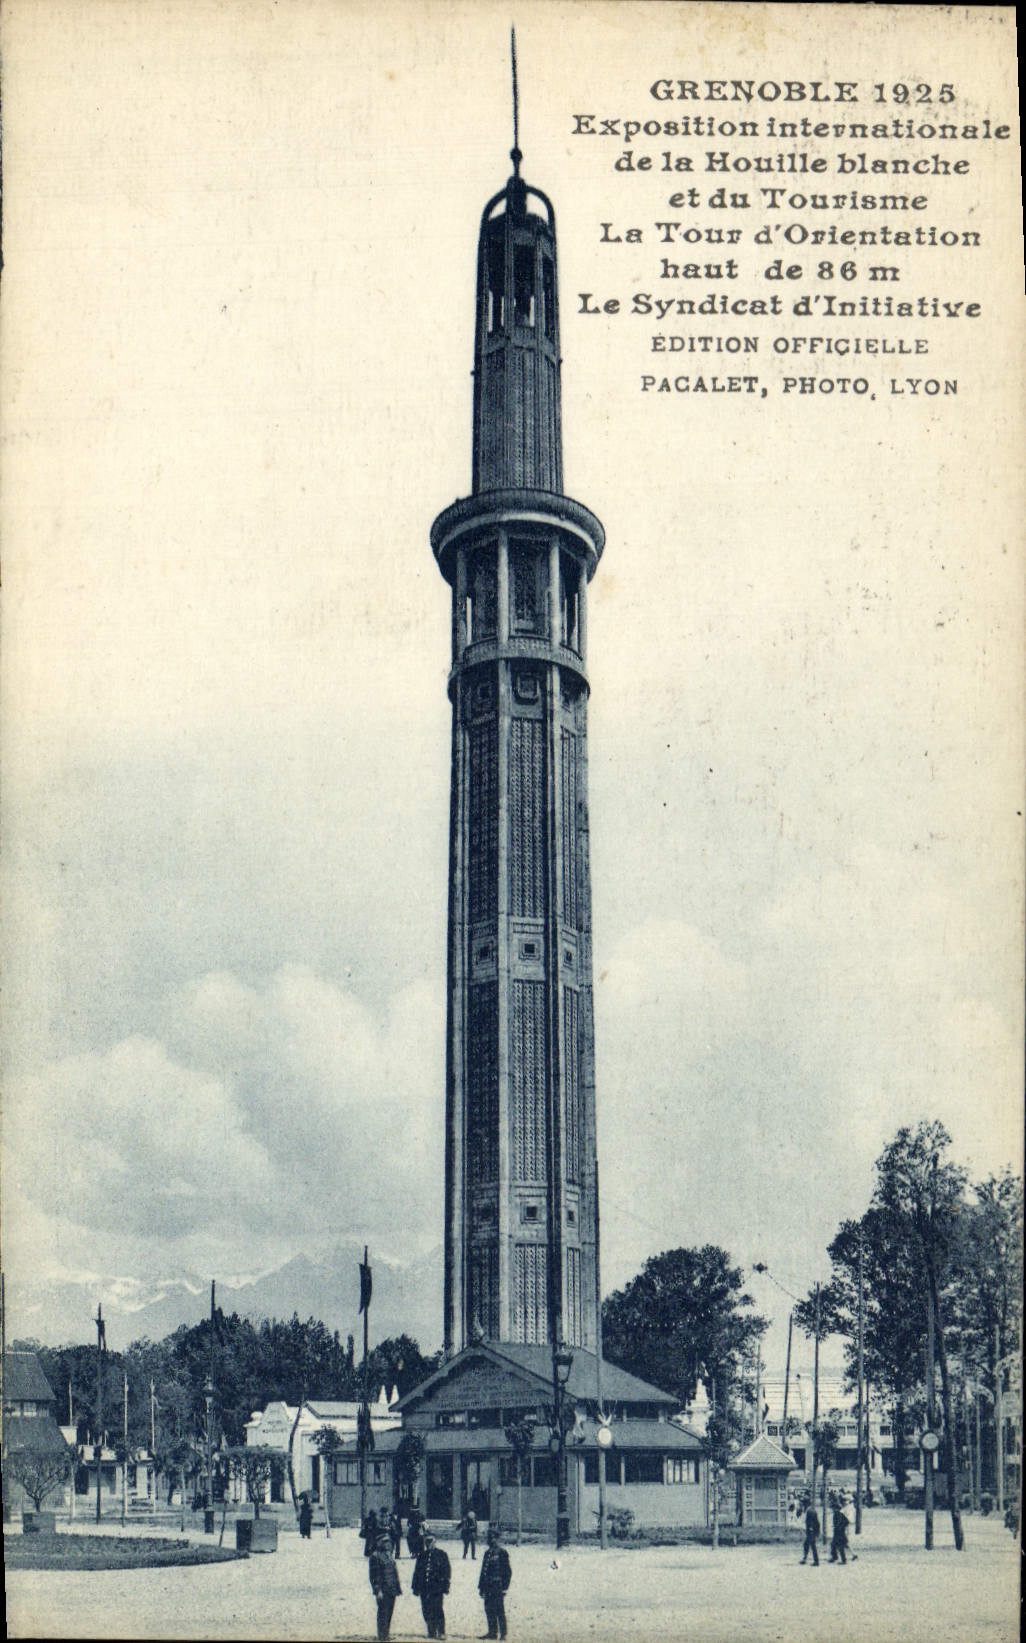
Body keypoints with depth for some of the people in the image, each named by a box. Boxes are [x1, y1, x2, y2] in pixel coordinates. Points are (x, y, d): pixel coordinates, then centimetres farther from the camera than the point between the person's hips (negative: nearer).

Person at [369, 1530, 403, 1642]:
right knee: (383, 1614, -6)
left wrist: (398, 1588, 19)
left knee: (389, 1613, 12)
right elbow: (374, 1574, -14)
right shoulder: (375, 1556, -10)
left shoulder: (389, 1555, 16)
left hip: (392, 1590, 8)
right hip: (383, 1591, -8)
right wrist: (377, 1590, -18)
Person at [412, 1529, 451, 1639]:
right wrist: (416, 1587, 12)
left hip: (437, 1589, -4)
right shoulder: (422, 1556, 16)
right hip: (424, 1588, 4)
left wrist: (445, 1586, -7)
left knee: (439, 1611, -9)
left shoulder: (442, 1554, 4)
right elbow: (416, 1572, 19)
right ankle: (431, 1633, 14)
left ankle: (441, 1633, -4)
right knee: (427, 1613, 5)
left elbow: (447, 1572, 1)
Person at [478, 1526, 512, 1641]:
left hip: (498, 1587, -7)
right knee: (489, 1610, 8)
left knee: (499, 1611, -6)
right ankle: (492, 1632, 16)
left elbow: (507, 1571, -8)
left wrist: (504, 1587, -13)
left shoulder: (502, 1553, -6)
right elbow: (483, 1571, 19)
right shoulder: (488, 1553, 15)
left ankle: (503, 1634, -1)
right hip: (488, 1587, 7)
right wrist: (481, 1586, 16)